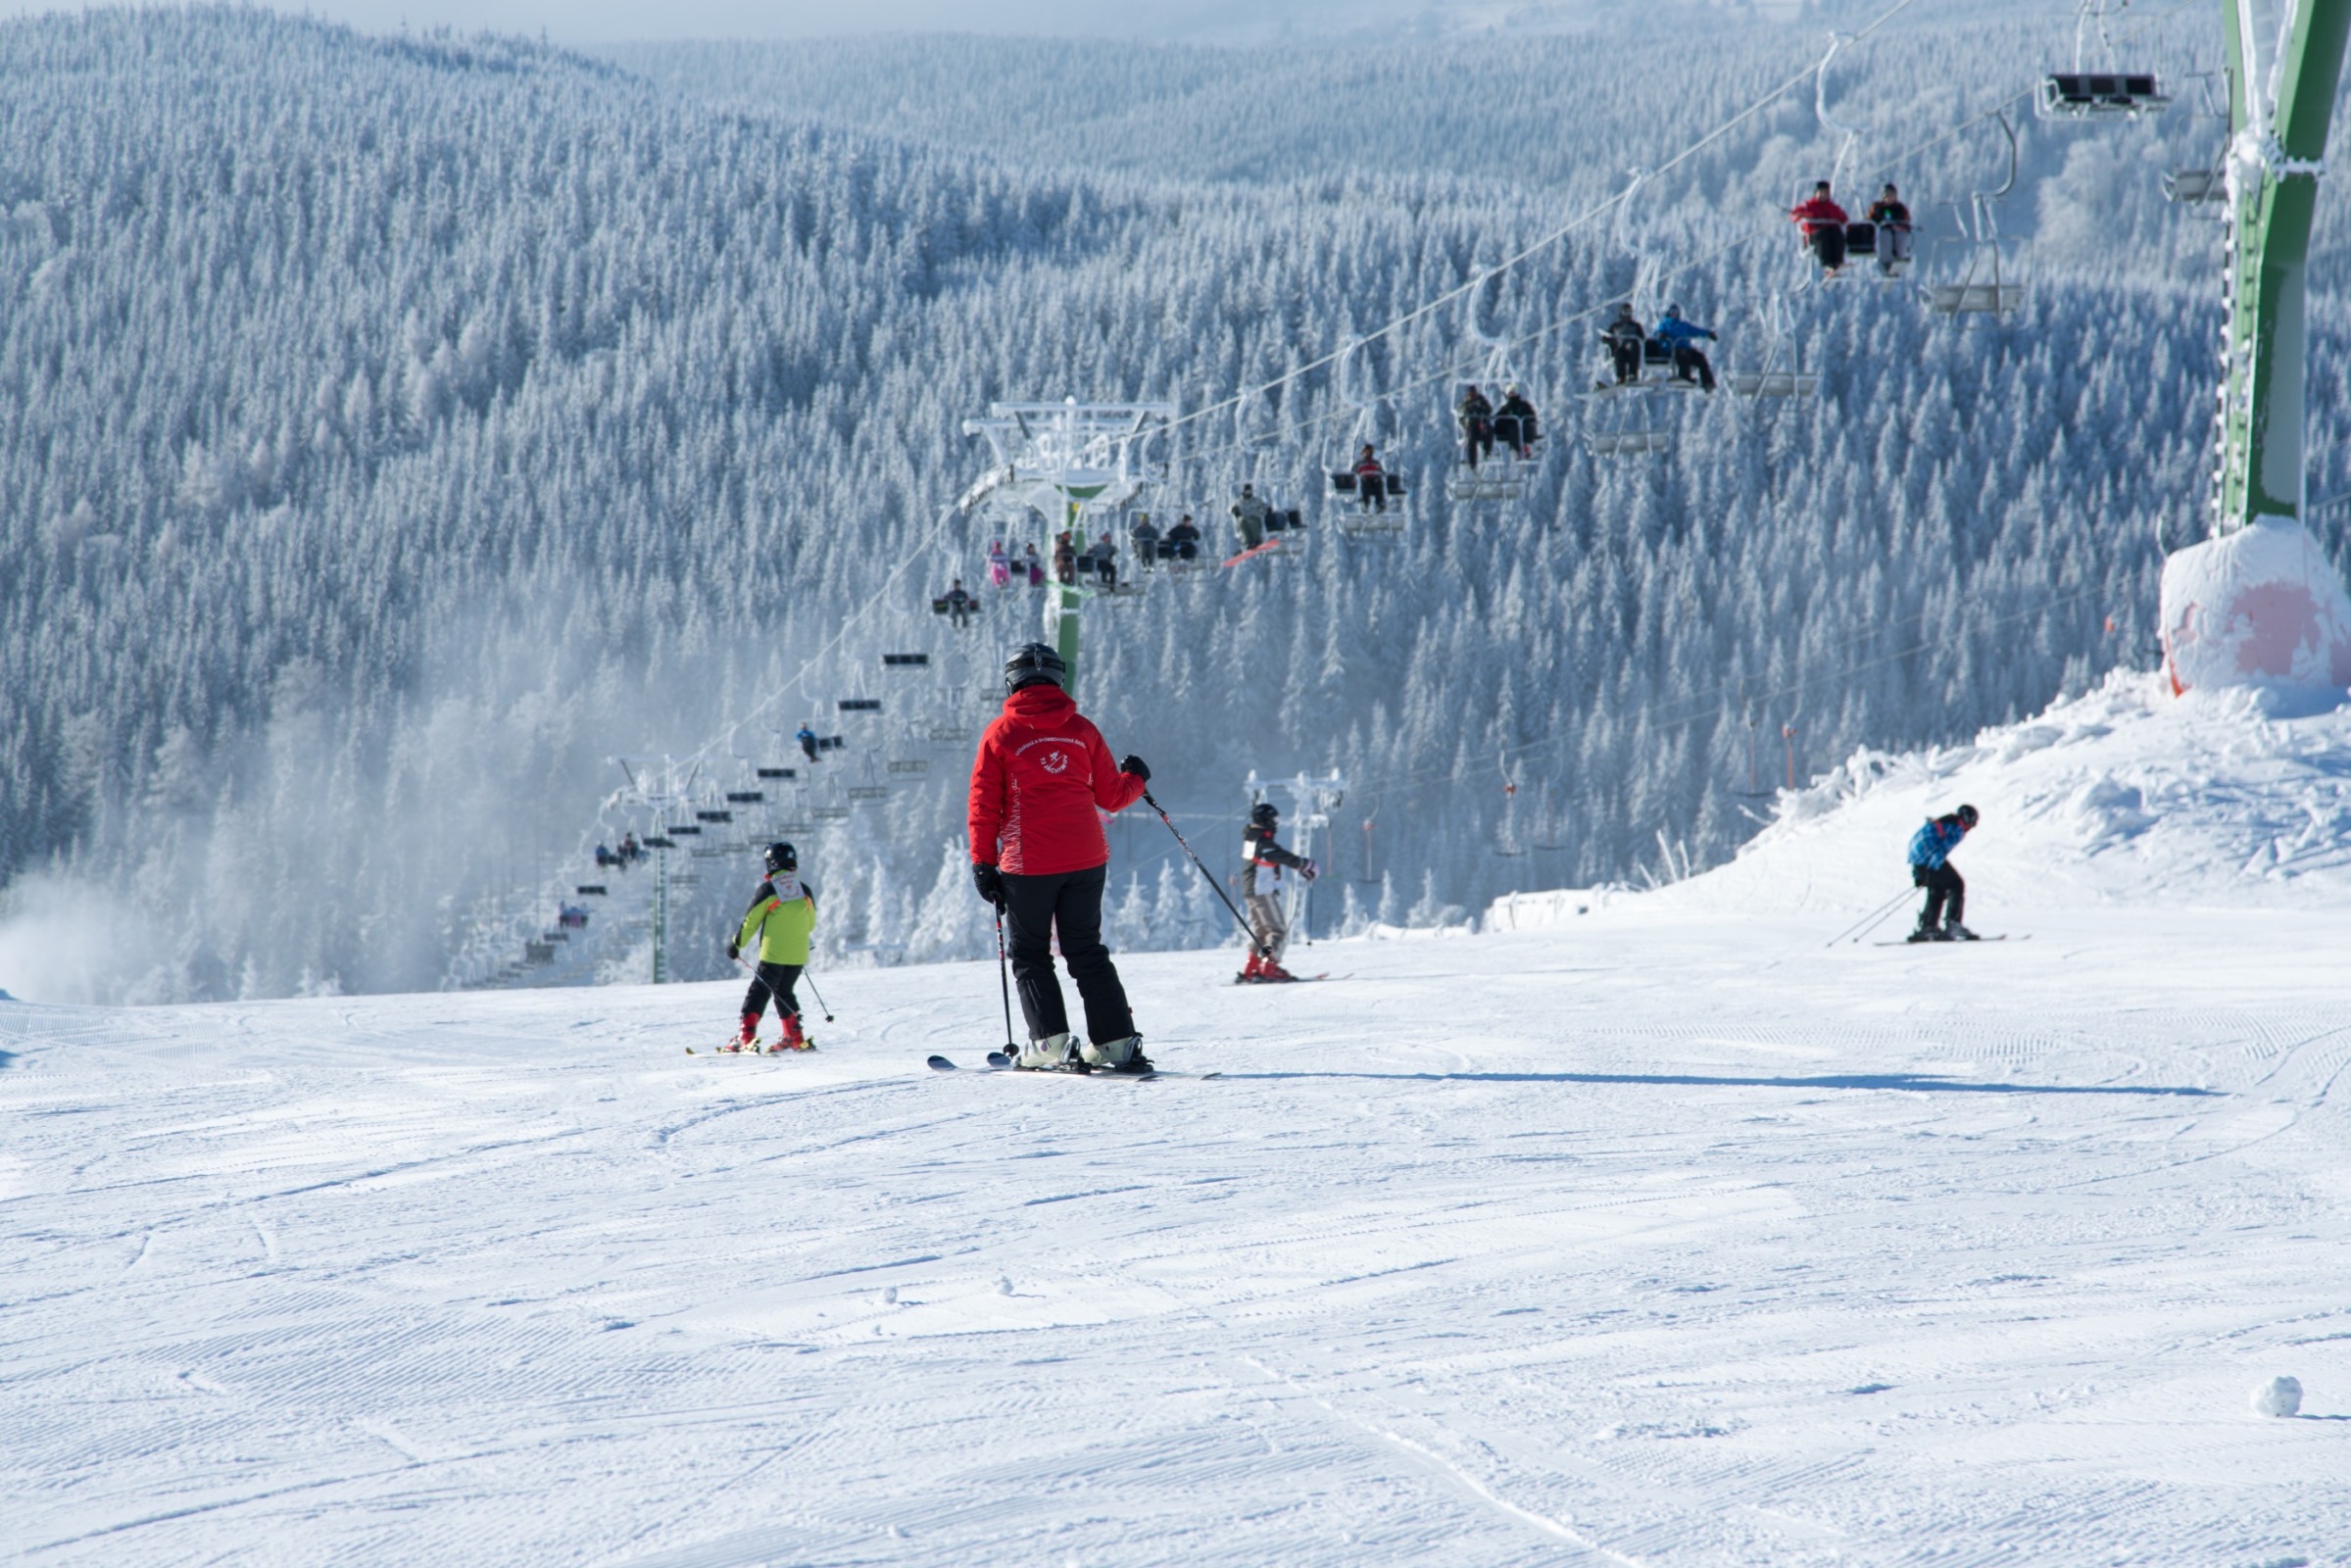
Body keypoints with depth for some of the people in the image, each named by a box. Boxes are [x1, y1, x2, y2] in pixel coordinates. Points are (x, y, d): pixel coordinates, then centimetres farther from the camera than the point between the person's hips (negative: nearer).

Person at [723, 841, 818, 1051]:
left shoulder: (768, 889, -8)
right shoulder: (805, 891, 5)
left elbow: (751, 921, -6)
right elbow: (811, 924, 16)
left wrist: (736, 944, 5)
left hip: (773, 954, -5)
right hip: (798, 955, 5)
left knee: (759, 992, 0)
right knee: (784, 992, 21)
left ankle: (747, 1037, -13)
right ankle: (796, 1037, 17)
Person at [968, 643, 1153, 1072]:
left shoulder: (1001, 733, -2)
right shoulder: (1081, 728, 4)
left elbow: (984, 804, -3)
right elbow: (1112, 796, 8)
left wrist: (983, 863, 2)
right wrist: (1136, 778, 29)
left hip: (1028, 864, -3)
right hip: (1086, 859, 3)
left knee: (1030, 955, 9)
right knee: (1086, 951, 13)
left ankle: (1050, 1041, -5)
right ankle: (1116, 1041, 6)